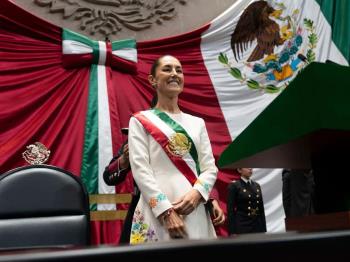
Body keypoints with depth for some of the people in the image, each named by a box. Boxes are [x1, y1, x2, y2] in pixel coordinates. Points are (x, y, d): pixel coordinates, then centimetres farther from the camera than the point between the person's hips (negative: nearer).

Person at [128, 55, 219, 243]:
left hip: (195, 211, 4)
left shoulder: (197, 123, 16)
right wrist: (166, 211, -16)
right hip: (157, 213, -3)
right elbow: (140, 169, -6)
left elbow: (210, 167, 9)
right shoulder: (140, 121, 4)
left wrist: (197, 193, -12)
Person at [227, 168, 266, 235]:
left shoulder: (257, 186, 14)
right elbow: (230, 211, -9)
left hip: (258, 226, 6)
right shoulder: (234, 186, -5)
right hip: (242, 226, -5)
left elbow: (261, 209, 14)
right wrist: (233, 232, -14)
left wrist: (264, 230, 10)